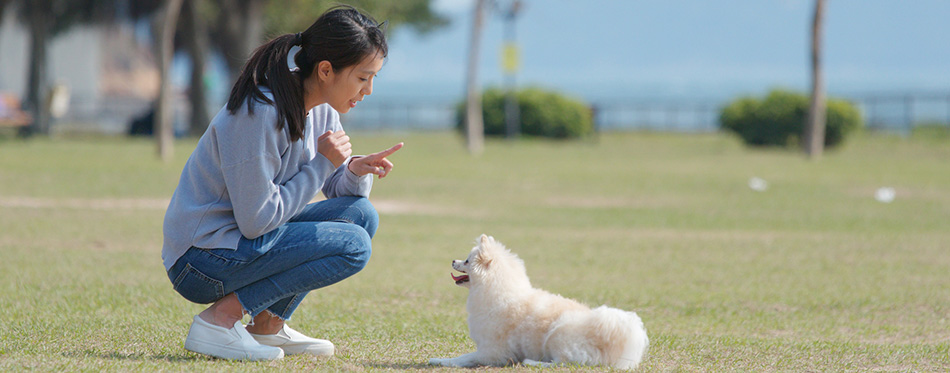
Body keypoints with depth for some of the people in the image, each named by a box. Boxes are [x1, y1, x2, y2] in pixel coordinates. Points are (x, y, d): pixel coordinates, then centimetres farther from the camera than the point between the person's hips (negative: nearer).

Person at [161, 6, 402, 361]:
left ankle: (268, 325, 3)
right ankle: (221, 318, -14)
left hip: (248, 241, 9)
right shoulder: (261, 112, -24)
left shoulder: (319, 108, 3)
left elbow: (337, 188, 13)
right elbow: (256, 220, -23)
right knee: (352, 245, -18)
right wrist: (322, 164, -17)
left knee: (361, 213, 2)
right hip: (201, 261, -9)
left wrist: (356, 170, -10)